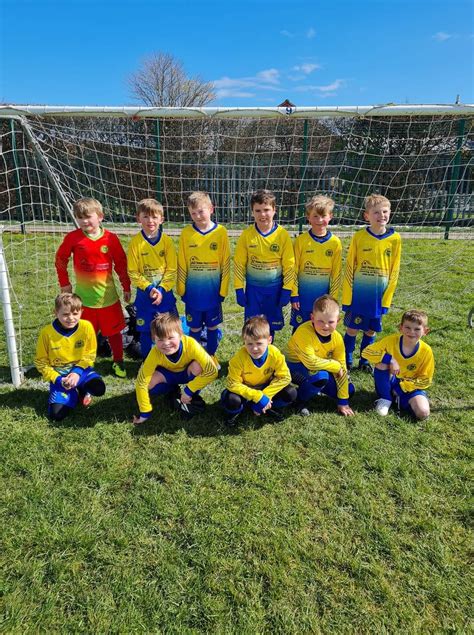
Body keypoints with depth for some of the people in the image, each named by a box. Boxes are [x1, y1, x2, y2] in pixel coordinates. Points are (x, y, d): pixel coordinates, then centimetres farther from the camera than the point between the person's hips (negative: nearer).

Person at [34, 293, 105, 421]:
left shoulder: (86, 326, -15)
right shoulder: (46, 332, -16)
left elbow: (90, 354, -3)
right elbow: (41, 362, -4)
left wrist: (78, 372, -18)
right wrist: (57, 379, -16)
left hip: (81, 369, 0)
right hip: (59, 375, 0)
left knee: (99, 388, -29)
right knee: (57, 414, -16)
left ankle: (83, 390, 8)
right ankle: (74, 394, 17)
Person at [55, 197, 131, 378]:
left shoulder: (110, 238, -7)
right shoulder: (73, 237, -7)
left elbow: (121, 264, 1)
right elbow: (60, 260, 6)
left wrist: (126, 288, 5)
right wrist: (64, 283, 5)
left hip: (108, 296, 0)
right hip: (83, 297, 0)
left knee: (114, 331, 12)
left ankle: (118, 362, 29)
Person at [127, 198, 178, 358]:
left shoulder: (167, 240, -4)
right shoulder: (135, 242, -6)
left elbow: (172, 269, -5)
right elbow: (133, 272, -6)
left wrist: (161, 289, -15)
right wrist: (149, 288, -16)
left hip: (165, 293, 1)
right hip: (144, 295, 0)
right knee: (145, 331, 10)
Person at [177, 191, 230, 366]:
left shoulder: (221, 232, -7)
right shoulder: (186, 233, -5)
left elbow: (225, 263, -4)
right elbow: (181, 264, 0)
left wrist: (223, 290, -4)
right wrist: (182, 289, 0)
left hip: (213, 291, 0)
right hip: (193, 291, 0)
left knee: (213, 326, 15)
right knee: (194, 327, 12)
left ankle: (211, 355, 33)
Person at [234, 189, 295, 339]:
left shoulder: (283, 234, -10)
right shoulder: (246, 235, -8)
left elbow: (289, 265, -5)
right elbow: (239, 264, -3)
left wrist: (287, 290, -6)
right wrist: (239, 289, -3)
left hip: (274, 288, 0)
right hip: (253, 288, 0)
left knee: (271, 325, 13)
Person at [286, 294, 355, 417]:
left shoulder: (337, 338, -13)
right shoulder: (304, 332, -33)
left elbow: (342, 368, -7)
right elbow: (311, 363, -39)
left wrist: (343, 401, -7)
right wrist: (336, 366, -23)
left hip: (320, 368, 7)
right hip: (295, 366, -6)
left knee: (349, 391, 2)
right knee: (321, 377, -36)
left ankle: (314, 387, 23)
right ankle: (301, 400, -6)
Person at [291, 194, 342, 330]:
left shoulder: (335, 243, -3)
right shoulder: (301, 240, -7)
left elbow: (336, 274, 0)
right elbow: (293, 270, -4)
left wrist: (333, 299, 0)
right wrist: (294, 295, -6)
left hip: (323, 296, 1)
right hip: (303, 295, -1)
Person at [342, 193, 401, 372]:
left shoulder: (395, 239, -3)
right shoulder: (359, 237, -8)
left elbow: (394, 271, 1)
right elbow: (349, 268, -4)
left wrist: (387, 298, -1)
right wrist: (347, 297, -5)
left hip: (380, 295, 2)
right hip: (358, 294, -2)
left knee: (371, 331, 13)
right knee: (352, 329, 5)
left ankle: (364, 361, 31)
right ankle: (347, 361, 24)